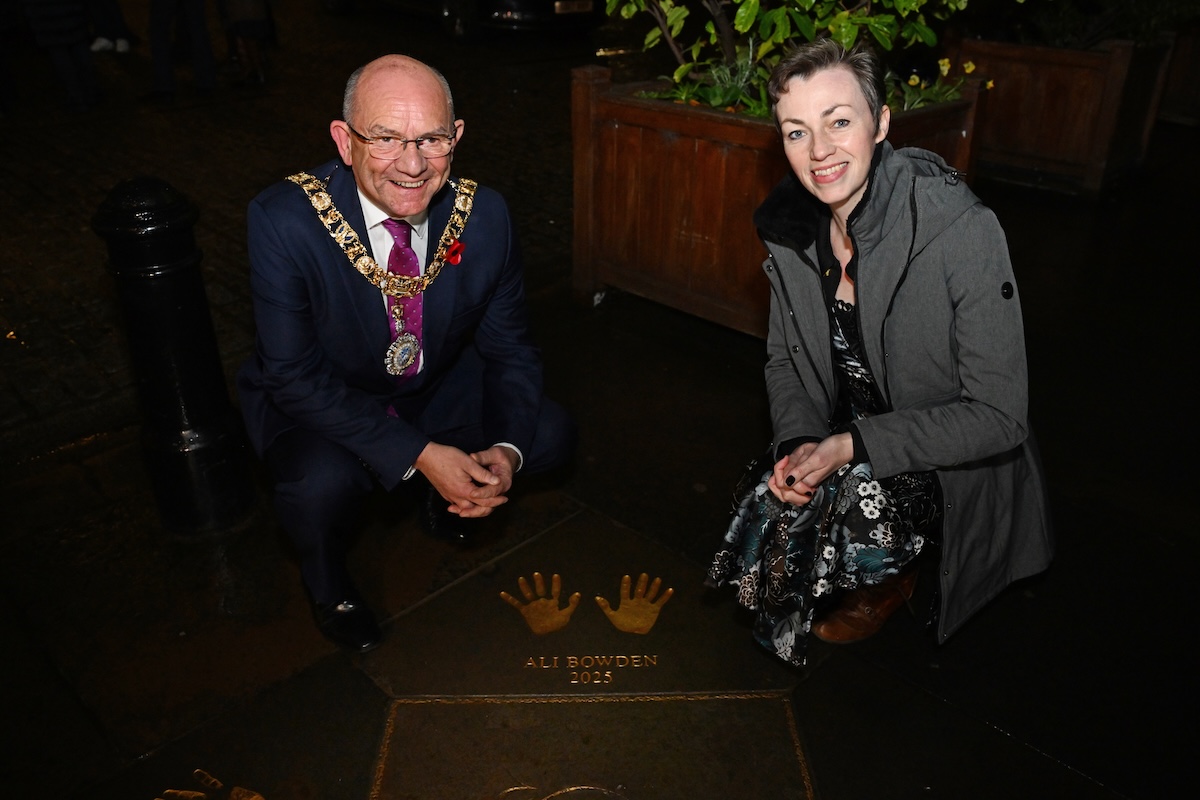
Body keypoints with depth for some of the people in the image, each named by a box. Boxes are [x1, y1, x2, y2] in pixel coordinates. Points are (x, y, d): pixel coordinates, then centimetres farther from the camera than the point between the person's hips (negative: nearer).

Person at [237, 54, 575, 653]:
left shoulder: (483, 215, -17)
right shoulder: (282, 222, -28)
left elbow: (509, 349, -7)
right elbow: (296, 376, -25)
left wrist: (506, 450, -25)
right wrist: (418, 454, -33)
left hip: (437, 389, 4)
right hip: (313, 405, -3)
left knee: (550, 435, -12)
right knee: (322, 480, -33)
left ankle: (445, 500, 21)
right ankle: (327, 583, 5)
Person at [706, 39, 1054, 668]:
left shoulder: (964, 231, -24)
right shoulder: (789, 227, -7)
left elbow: (998, 415, -22)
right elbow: (783, 361, 4)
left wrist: (852, 446, -26)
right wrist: (796, 444, -15)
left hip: (948, 471, -4)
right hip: (837, 454, 5)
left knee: (862, 495, -28)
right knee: (762, 533, -12)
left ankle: (888, 585, 8)